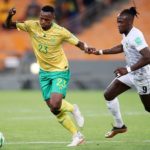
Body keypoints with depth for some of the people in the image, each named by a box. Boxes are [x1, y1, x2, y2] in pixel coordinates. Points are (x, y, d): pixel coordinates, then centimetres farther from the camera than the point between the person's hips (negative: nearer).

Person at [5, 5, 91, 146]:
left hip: (60, 72, -5)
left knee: (55, 105, -24)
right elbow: (8, 25, -7)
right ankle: (77, 136, 20)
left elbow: (79, 43, -13)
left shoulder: (60, 32, -19)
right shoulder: (32, 26, -11)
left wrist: (86, 48, -35)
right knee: (55, 110, 6)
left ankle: (73, 109, 10)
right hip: (44, 72, 5)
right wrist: (10, 15, -29)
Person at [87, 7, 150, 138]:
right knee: (109, 95, 7)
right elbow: (121, 47, 23)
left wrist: (128, 69, -35)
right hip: (130, 73, 9)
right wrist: (100, 52, 21)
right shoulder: (126, 34, 1)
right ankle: (119, 126, 21)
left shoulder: (135, 36, -27)